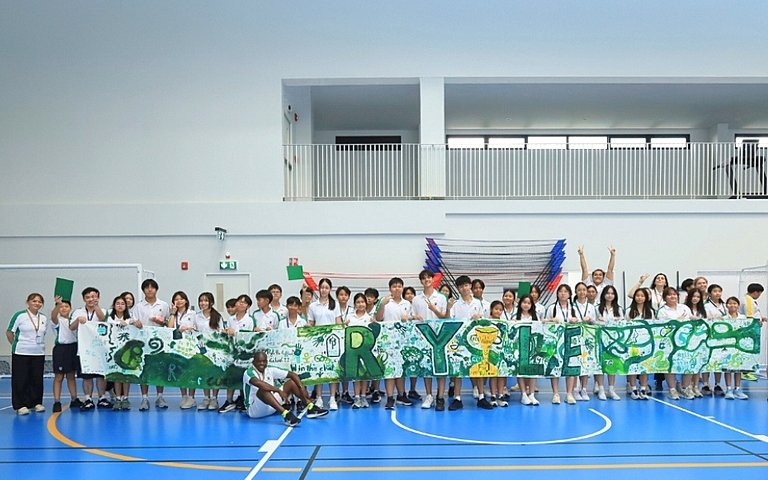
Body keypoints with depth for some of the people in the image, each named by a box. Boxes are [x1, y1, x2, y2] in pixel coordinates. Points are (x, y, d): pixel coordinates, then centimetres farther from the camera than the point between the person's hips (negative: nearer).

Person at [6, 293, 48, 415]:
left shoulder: (44, 318, 9)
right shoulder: (20, 316, -5)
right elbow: (9, 332, -2)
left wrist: (39, 345, 11)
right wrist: (16, 345, 1)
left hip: (39, 353, 4)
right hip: (21, 353, -4)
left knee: (37, 379, 6)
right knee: (21, 380, -2)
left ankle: (36, 403, 17)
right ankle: (21, 405, 3)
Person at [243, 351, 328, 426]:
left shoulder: (270, 371, 4)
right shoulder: (249, 372, -15)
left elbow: (292, 374, 3)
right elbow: (258, 383, -38)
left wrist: (301, 387, -14)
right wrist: (279, 390, -42)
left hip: (271, 408, 7)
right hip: (254, 410, -7)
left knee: (291, 382, 0)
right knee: (263, 390, -37)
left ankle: (311, 408, -10)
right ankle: (286, 414, -49)